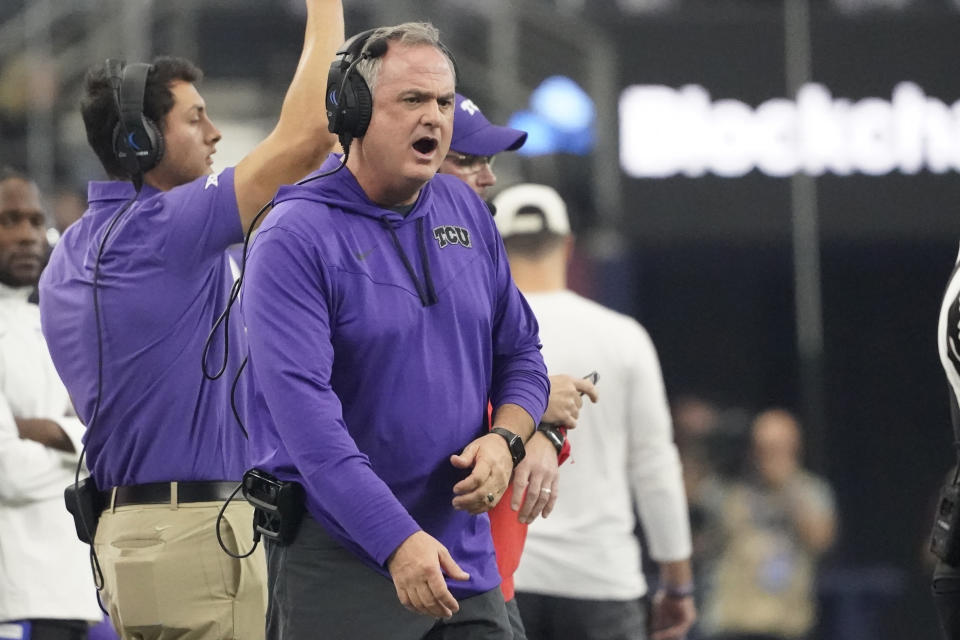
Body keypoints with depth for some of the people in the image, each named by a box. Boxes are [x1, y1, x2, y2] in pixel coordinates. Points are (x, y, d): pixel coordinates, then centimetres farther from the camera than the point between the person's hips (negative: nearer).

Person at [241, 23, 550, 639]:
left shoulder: (467, 212, 11)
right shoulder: (296, 236, -10)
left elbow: (520, 352, 20)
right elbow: (303, 409, -19)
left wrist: (505, 437, -3)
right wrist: (397, 540, -27)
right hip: (337, 560, -6)